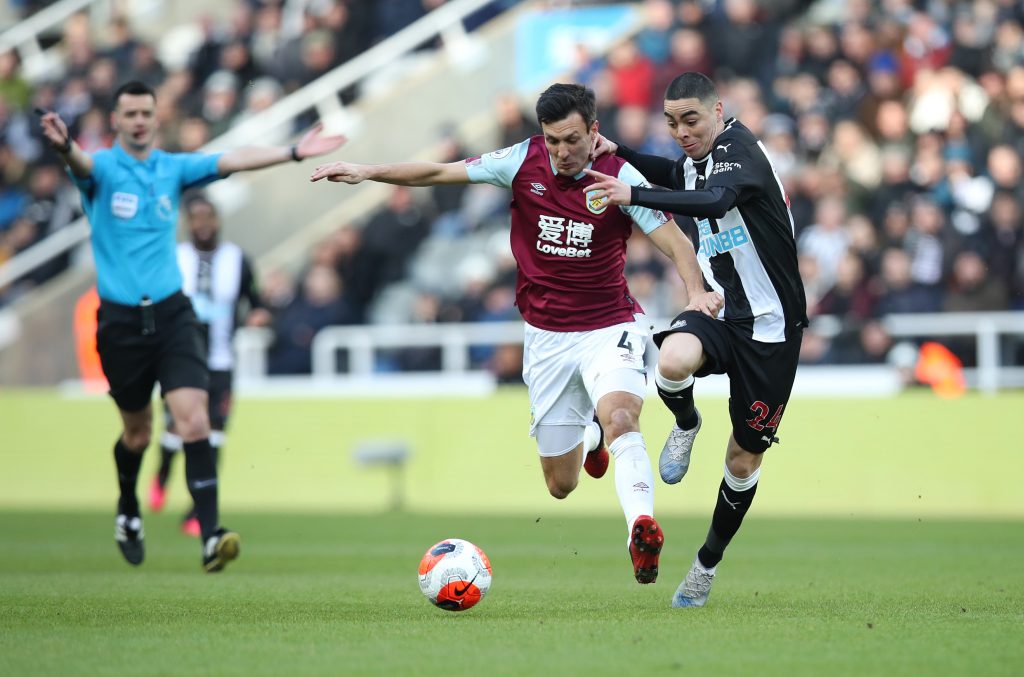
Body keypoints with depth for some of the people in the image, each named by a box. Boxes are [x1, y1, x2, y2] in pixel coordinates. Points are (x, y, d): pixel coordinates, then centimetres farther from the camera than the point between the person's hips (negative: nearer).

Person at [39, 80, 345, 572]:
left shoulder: (174, 167, 7)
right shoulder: (102, 167, -4)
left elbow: (232, 162, -2)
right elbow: (83, 163, -28)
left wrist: (294, 152, -15)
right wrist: (63, 146, -53)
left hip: (171, 314, 2)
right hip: (121, 319, -2)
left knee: (193, 420, -16)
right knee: (137, 430, 12)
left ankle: (210, 537, -22)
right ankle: (128, 513, 41)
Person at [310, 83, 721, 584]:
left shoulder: (621, 177, -12)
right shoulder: (523, 161, -5)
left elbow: (675, 243, -14)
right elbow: (439, 173, 2)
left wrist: (697, 294, -33)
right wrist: (368, 172, -6)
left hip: (609, 328, -3)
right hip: (546, 335, 3)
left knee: (620, 416, -35)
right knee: (560, 485, 9)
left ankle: (641, 529, -46)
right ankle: (588, 439, 44)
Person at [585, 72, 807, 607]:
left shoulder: (739, 148, -18)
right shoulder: (694, 160, 5)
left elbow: (715, 200, -39)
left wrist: (634, 195, -49)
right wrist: (620, 153, 15)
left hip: (769, 326, -5)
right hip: (718, 307, 5)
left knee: (744, 460, 5)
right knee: (672, 361, -32)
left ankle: (708, 563, 27)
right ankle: (686, 425, 3)